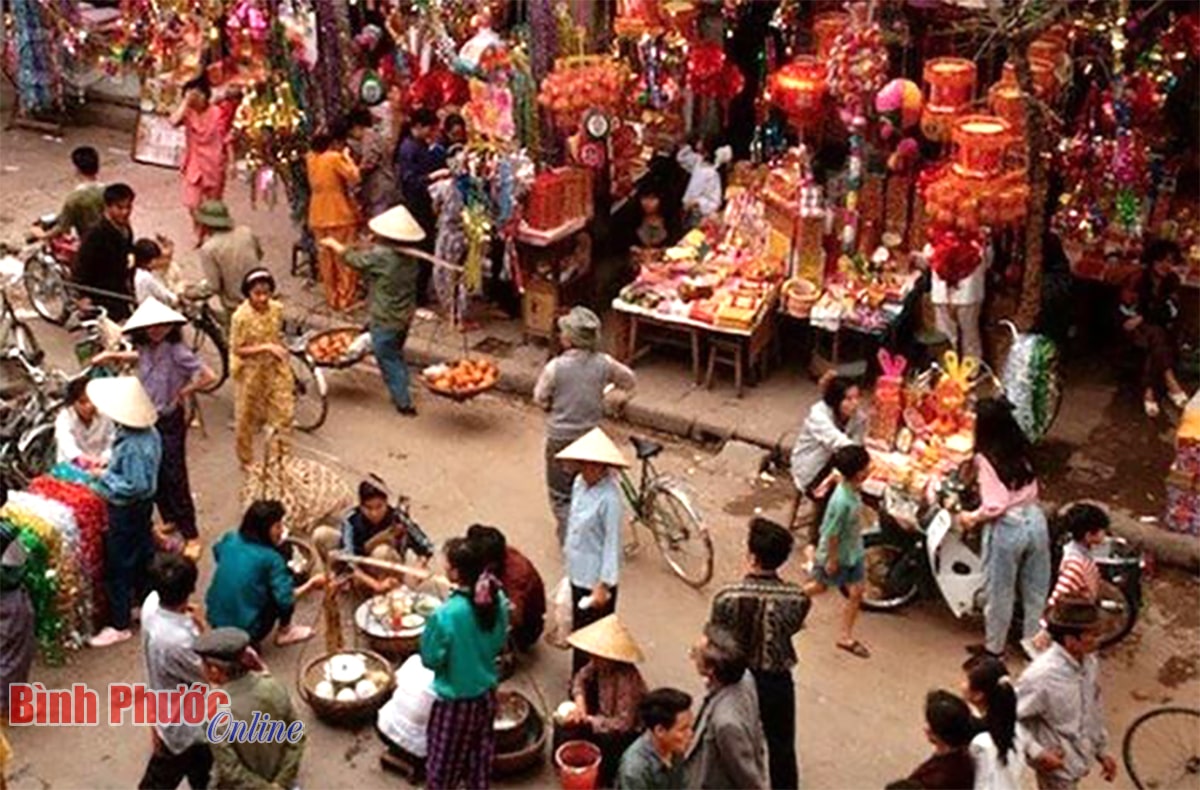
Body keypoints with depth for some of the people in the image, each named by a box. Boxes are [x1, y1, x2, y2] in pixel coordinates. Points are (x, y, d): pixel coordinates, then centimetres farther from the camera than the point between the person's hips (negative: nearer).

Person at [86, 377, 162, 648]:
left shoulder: (132, 446, -34)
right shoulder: (150, 432, -5)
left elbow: (135, 485, -32)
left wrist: (105, 477, -21)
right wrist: (111, 467, 6)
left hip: (126, 508, -9)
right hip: (144, 504, 9)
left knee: (118, 566, 4)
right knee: (143, 553, 24)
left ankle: (119, 625, 15)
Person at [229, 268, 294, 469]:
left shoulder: (277, 309, -6)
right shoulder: (241, 316, -21)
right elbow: (238, 349, -19)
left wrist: (281, 350, 1)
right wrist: (266, 347, -26)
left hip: (275, 368, 4)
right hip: (251, 371, -4)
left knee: (284, 412, 3)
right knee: (247, 417, 12)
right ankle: (246, 460, 30)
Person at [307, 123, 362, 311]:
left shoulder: (311, 158, 5)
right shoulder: (335, 158, -16)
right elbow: (355, 177, -18)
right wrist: (347, 157, -5)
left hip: (318, 214, 7)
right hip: (339, 214, -7)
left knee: (326, 257, 13)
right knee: (344, 257, 2)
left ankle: (332, 296, 20)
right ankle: (346, 298, 5)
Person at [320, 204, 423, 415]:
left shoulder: (380, 255, -24)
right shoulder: (409, 257, -3)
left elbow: (352, 258, -9)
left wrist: (332, 244, 10)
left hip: (385, 320, -7)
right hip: (405, 316, 7)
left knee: (388, 360, 7)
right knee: (396, 355, 25)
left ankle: (403, 403, 11)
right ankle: (401, 395, 34)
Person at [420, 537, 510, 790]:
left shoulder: (445, 615, -30)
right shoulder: (497, 599, -13)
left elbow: (431, 659, -15)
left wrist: (430, 628, -2)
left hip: (455, 700, -5)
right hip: (486, 693, 5)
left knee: (444, 760, 16)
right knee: (480, 753, 24)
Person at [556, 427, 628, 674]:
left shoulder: (610, 497, -25)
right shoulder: (580, 483, -1)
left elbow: (612, 543, -21)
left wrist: (603, 585, -18)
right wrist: (568, 550, 20)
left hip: (596, 579, -8)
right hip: (578, 571, 8)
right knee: (579, 629, 20)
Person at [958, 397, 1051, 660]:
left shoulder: (986, 458, -15)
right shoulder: (1021, 449, 4)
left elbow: (994, 506, -19)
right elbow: (1032, 488, 9)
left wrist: (972, 517, -3)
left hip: (1007, 527, -6)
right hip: (1035, 519, 6)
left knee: (999, 590, 12)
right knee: (1035, 588, 18)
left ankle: (994, 646, 27)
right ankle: (1033, 641, 30)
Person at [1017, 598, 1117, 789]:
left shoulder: (1089, 663, -9)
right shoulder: (1042, 676, -33)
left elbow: (1094, 710, 7)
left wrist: (1102, 750, 12)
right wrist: (1037, 752, -30)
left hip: (1078, 757, 8)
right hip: (1056, 764, -8)